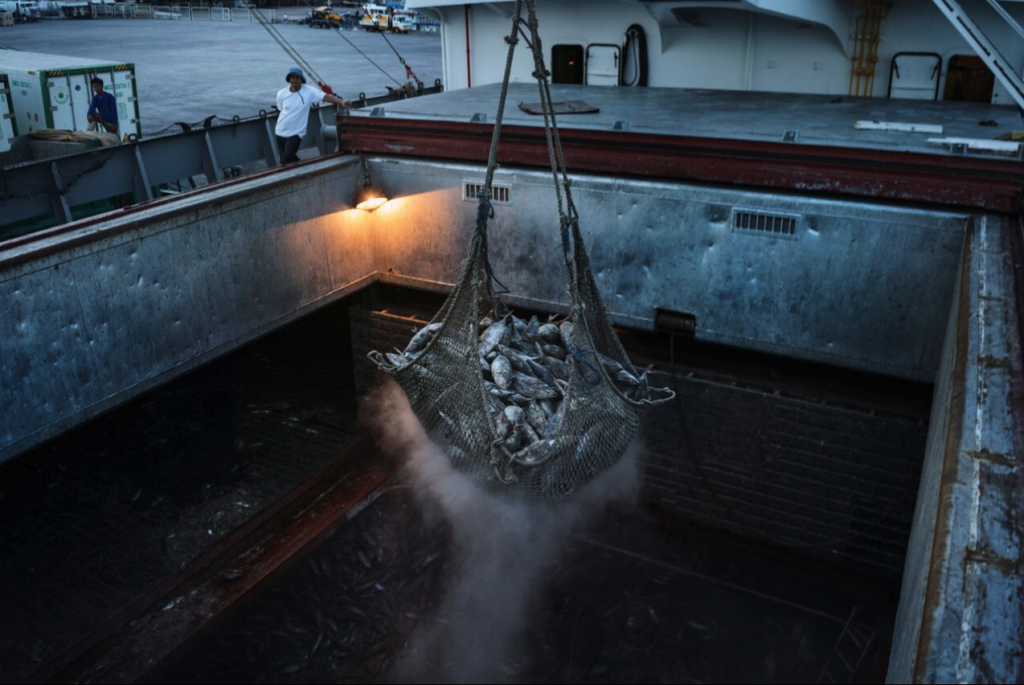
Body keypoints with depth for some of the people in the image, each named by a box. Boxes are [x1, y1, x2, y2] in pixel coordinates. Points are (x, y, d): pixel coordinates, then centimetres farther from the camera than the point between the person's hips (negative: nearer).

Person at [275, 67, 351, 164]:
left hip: (295, 133, -4)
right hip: (280, 132, 4)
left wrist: (341, 102, -35)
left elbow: (325, 96, -22)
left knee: (288, 158, -20)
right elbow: (281, 110, 11)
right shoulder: (281, 94, -3)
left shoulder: (309, 91, -12)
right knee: (284, 160, 12)